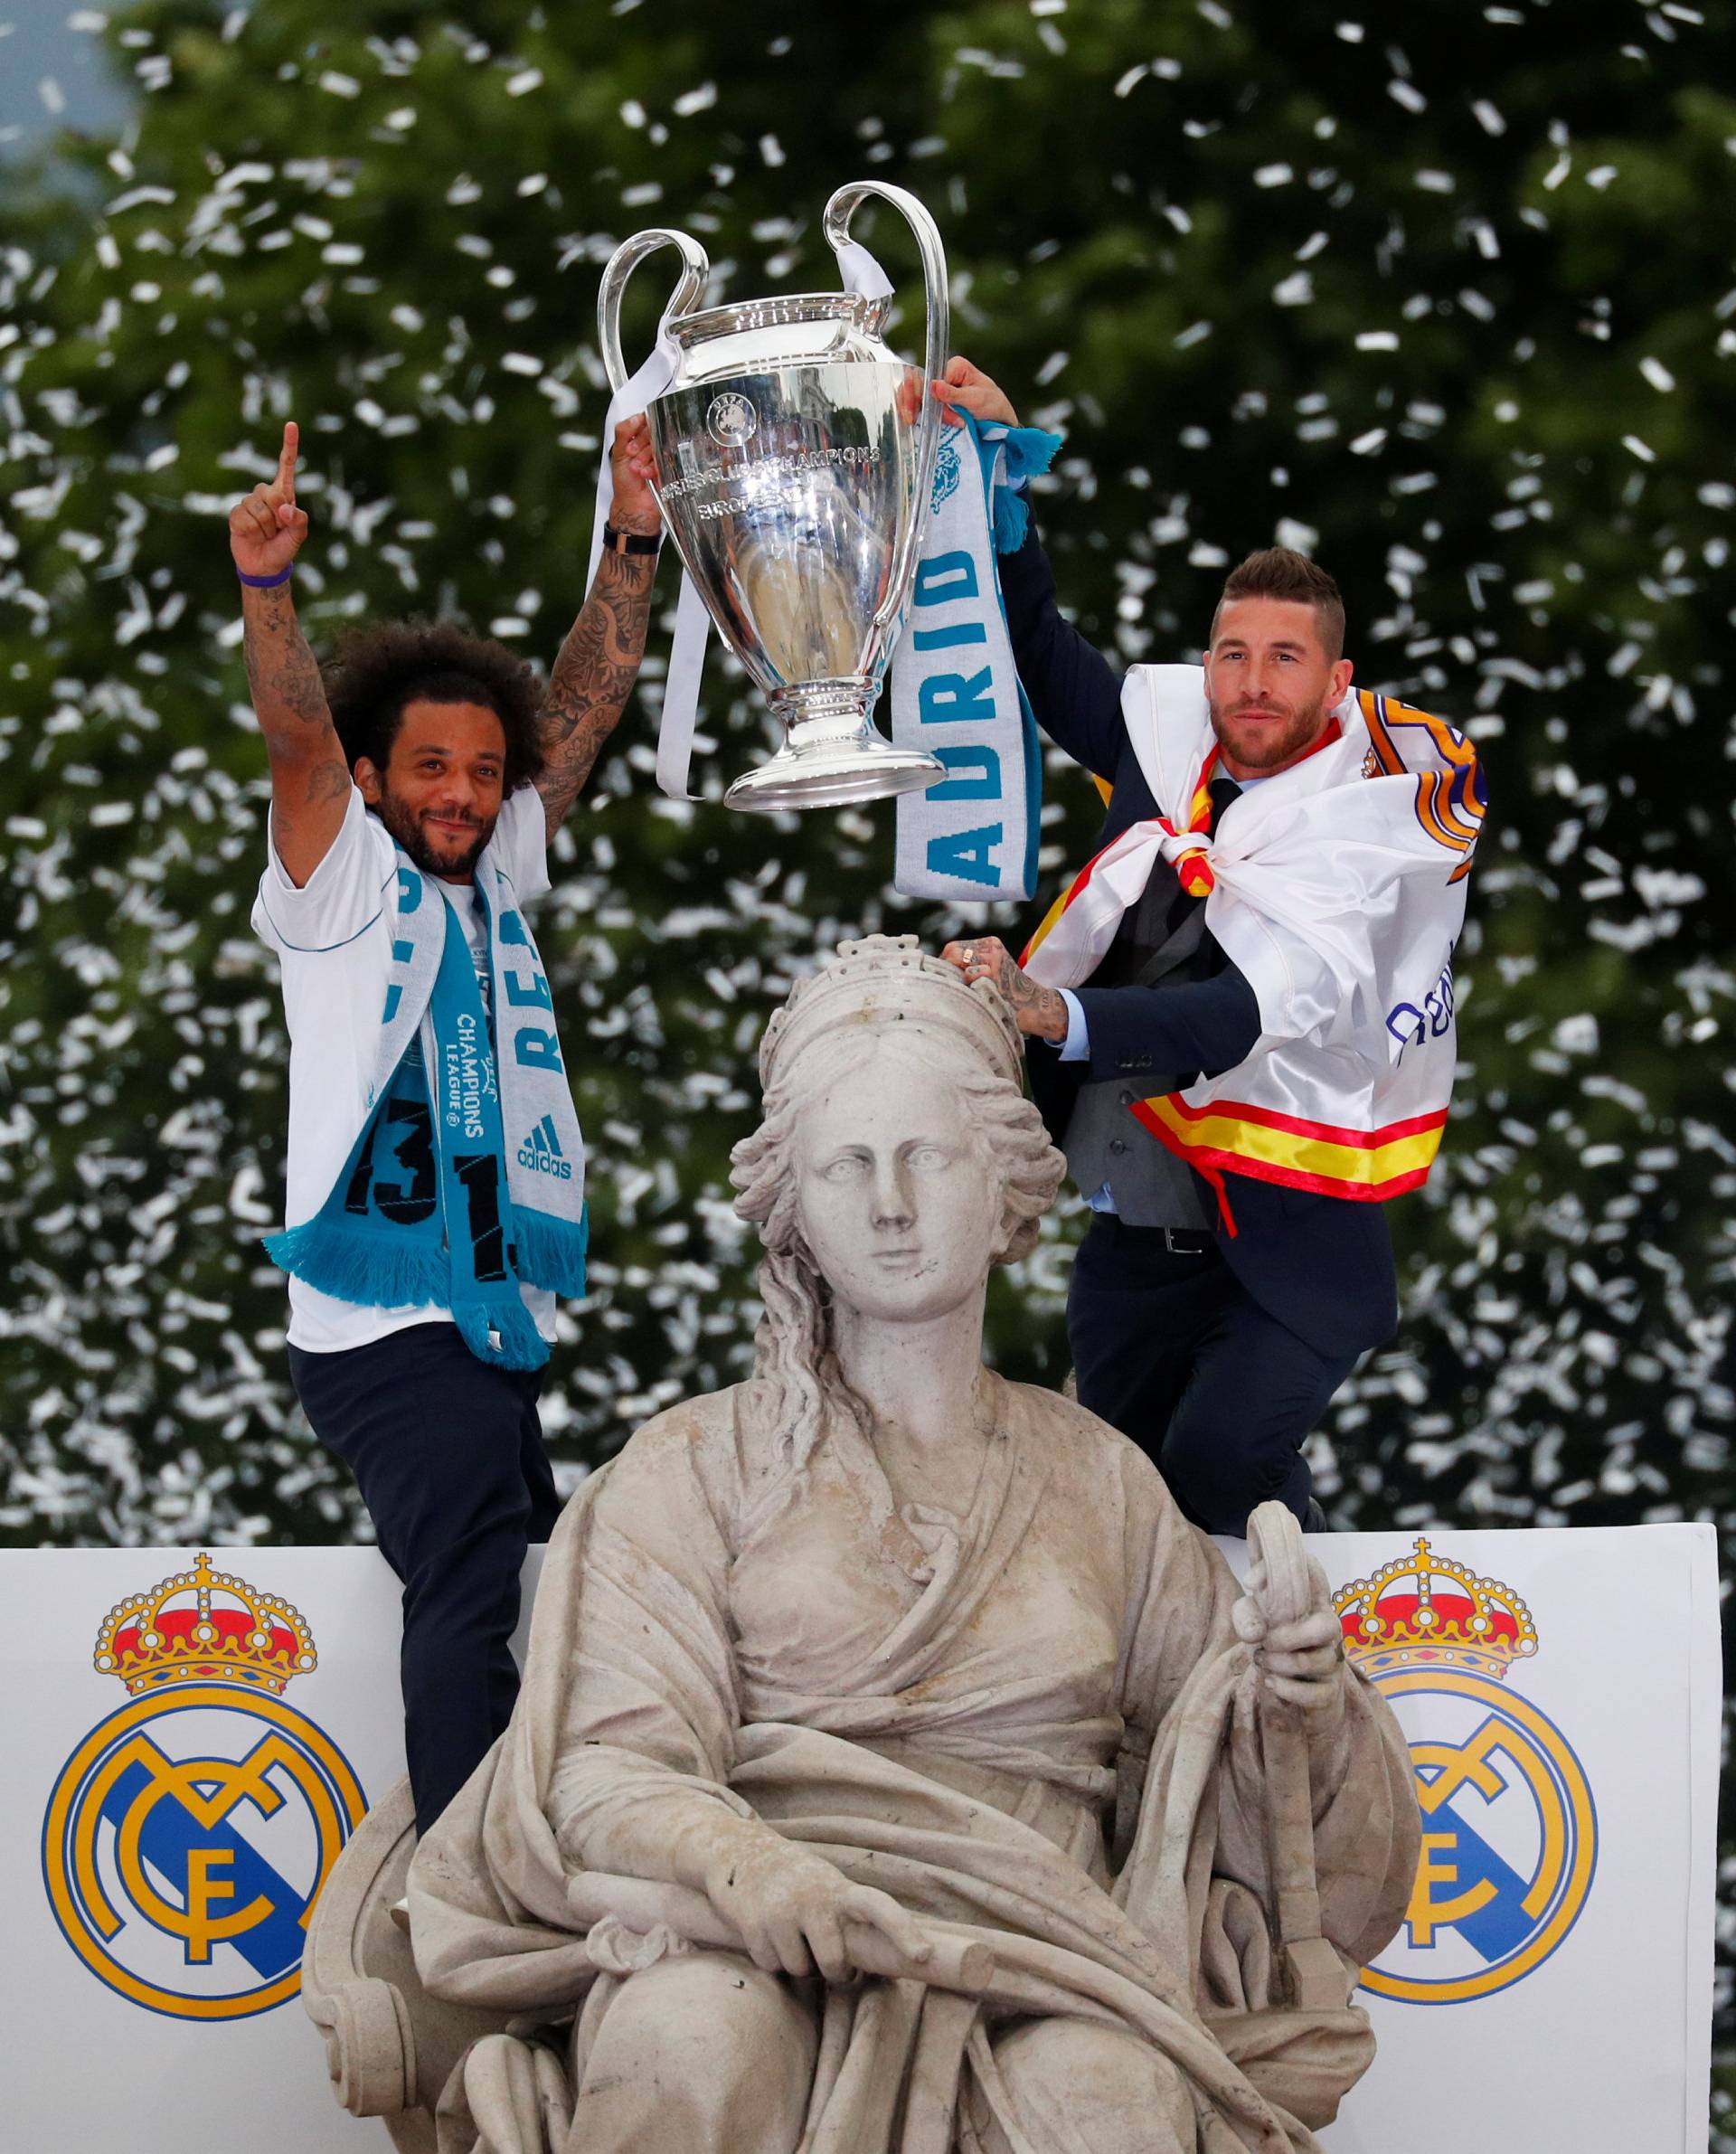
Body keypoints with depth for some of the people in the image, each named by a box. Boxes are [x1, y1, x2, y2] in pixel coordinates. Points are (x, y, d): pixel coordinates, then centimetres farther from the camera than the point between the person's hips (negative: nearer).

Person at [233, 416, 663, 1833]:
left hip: (495, 1323, 7)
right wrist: (267, 585, -30)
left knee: (498, 1597, 7)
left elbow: (588, 707, 15)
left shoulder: (497, 879, 17)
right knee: (479, 1597, -19)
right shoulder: (345, 885, 2)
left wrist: (634, 545, 7)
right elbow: (298, 735, -15)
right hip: (387, 1328, -7)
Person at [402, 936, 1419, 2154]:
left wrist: (1296, 1694, -2)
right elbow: (611, 1765, 1)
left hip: (1028, 1945, 1)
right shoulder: (698, 1467, 15)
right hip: (742, 1937, -1)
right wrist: (735, 1858, -23)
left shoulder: (1098, 1481, 23)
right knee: (689, 2044, -38)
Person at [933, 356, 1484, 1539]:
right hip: (1147, 1209, 7)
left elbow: (1249, 1012, -34)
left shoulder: (1368, 820, -19)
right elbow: (1042, 656, 16)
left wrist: (1059, 1018, -48)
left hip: (1293, 1231, -6)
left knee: (1211, 1487, -19)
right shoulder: (1175, 740, -1)